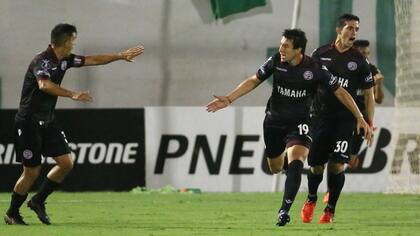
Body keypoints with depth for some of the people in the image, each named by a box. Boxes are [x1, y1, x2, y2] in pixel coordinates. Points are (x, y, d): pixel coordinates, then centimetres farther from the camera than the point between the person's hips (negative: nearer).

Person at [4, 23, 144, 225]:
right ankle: (11, 214, 14)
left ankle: (38, 201, 16)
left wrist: (122, 56, 19)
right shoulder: (41, 61, -22)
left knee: (66, 163, 0)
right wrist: (72, 94, -51)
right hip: (28, 123, -8)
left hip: (48, 121, 8)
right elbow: (44, 85, -41)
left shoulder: (64, 60, 5)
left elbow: (93, 60, 18)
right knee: (32, 171, -4)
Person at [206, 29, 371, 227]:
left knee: (296, 161, -27)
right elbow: (254, 81, 5)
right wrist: (229, 99, -2)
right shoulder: (275, 61, -8)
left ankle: (285, 210, -24)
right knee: (275, 168, 15)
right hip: (274, 120, 3)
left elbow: (339, 92, -5)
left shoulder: (315, 69, -15)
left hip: (299, 123, -3)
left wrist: (360, 118, -5)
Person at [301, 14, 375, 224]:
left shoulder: (359, 61, 1)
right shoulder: (320, 54, 3)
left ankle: (330, 210, 2)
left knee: (337, 165, -12)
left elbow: (368, 94, 7)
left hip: (345, 119, -1)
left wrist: (370, 124, 2)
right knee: (316, 165, 3)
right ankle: (311, 199, 31)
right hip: (320, 117, 1)